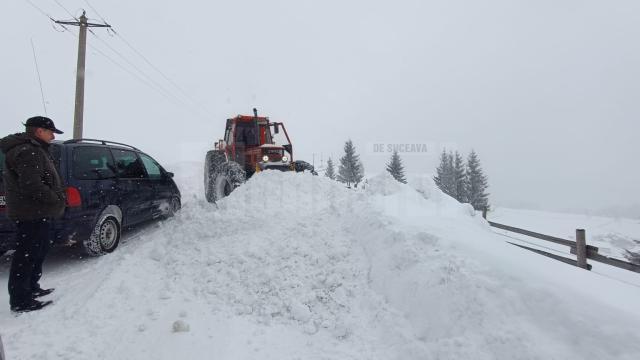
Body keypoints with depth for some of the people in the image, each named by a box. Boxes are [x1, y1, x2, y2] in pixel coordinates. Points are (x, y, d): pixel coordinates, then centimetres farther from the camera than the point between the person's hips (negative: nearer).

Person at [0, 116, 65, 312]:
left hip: (37, 212, 11)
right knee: (26, 256, -3)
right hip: (32, 214, -11)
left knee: (38, 251, 21)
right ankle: (20, 300, 7)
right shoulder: (28, 151, -18)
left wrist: (56, 197, 12)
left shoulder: (33, 149, 17)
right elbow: (31, 186, -27)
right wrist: (56, 199, -17)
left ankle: (31, 288, 35)